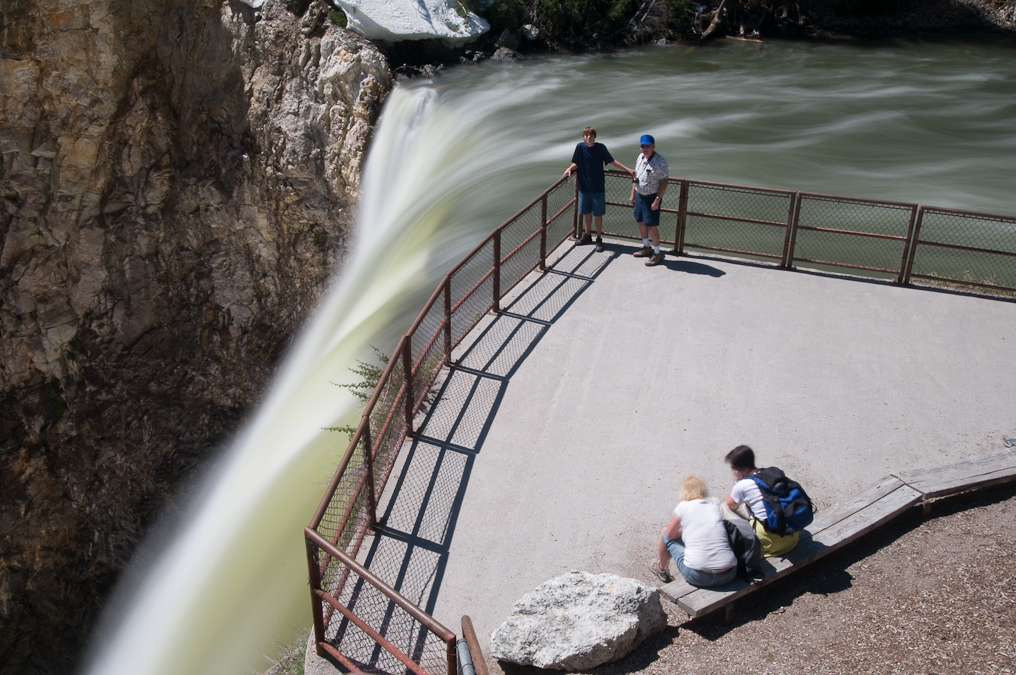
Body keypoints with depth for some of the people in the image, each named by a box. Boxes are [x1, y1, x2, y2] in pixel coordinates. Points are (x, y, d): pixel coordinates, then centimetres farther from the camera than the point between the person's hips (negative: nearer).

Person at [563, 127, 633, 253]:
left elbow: (612, 161, 1)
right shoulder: (580, 147, -5)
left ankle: (599, 239, 13)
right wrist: (570, 169, -17)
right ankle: (587, 236, 32)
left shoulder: (601, 148, -8)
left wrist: (627, 169, -3)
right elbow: (576, 163, 4)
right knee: (587, 212, 15)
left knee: (598, 214, 2)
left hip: (598, 187, -2)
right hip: (584, 186, 2)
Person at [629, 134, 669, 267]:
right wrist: (633, 193, 15)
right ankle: (646, 248, 34)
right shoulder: (640, 158, 7)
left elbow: (664, 182, -17)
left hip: (652, 197, -8)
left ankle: (657, 254, 5)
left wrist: (657, 199, -22)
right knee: (640, 222, 16)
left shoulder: (660, 161, -16)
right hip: (639, 195, 8)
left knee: (651, 225, -7)